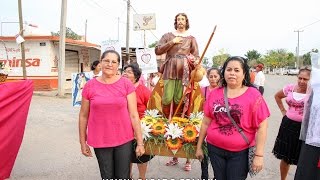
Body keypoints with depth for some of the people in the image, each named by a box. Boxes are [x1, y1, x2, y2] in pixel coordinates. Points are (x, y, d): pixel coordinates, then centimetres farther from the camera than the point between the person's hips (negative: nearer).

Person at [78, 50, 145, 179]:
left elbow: (134, 115, -5)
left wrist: (140, 142, -4)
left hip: (124, 140, -1)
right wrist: (83, 142, 7)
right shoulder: (90, 86, -3)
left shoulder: (126, 84, -6)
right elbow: (83, 116, 4)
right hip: (100, 141, 1)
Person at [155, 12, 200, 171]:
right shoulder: (168, 35, 15)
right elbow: (157, 50, 5)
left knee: (179, 101, -5)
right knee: (167, 100, -8)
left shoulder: (191, 38, 16)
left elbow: (196, 55, 8)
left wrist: (195, 61, -15)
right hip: (170, 70, 0)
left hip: (184, 72, 0)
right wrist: (172, 42, -3)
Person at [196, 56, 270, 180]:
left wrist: (259, 155, -10)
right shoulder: (215, 93, 0)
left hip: (240, 152, -3)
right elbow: (206, 122, 6)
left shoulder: (253, 95, -8)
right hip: (215, 148, 3)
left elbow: (261, 126, -8)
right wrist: (199, 146, 10)